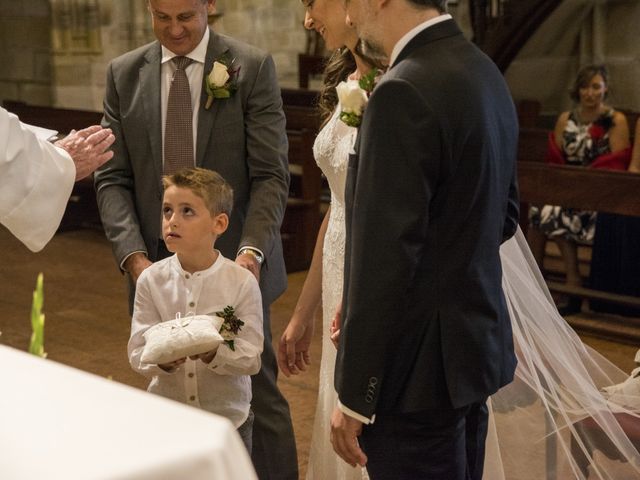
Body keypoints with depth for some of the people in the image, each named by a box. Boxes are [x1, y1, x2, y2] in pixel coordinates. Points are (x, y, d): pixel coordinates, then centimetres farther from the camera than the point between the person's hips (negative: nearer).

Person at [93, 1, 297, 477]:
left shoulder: (254, 68, -3)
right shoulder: (124, 74, 6)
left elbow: (271, 175, -7)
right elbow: (113, 178, 3)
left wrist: (251, 252, -20)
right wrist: (134, 255, -11)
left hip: (235, 265, -2)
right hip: (156, 266, 2)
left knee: (259, 393, 5)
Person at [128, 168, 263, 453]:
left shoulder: (242, 283, -12)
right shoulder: (151, 280, -5)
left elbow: (251, 358, -13)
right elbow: (138, 352, -7)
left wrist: (213, 354, -31)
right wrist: (163, 360, -28)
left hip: (228, 417, -1)